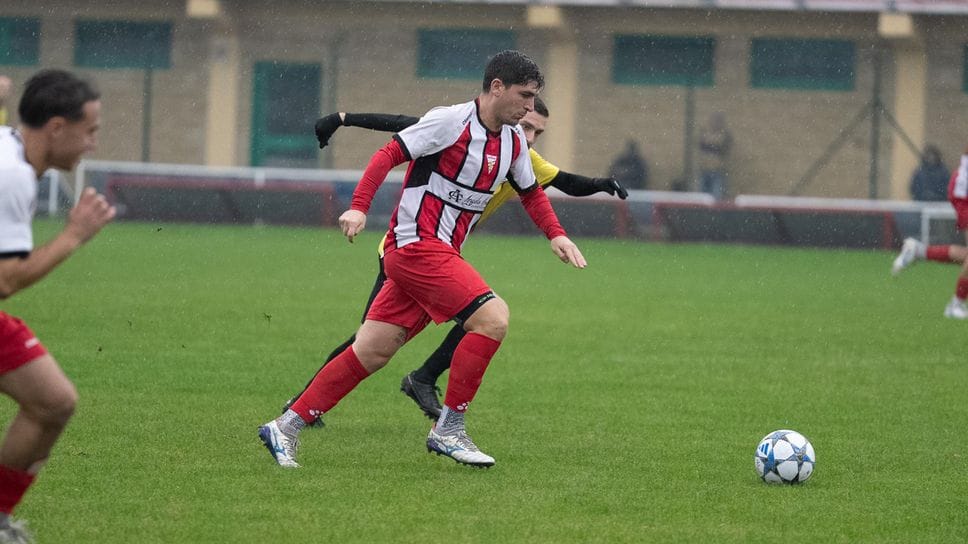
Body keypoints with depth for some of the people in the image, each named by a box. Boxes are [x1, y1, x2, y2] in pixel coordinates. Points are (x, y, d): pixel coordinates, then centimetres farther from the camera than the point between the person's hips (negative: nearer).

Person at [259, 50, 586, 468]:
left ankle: (286, 428, 11)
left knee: (371, 353, 5)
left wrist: (556, 234, 13)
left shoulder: (514, 140, 12)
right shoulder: (451, 121, -12)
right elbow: (388, 155, -13)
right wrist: (359, 207, -23)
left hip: (442, 254, 8)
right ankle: (448, 430, -11)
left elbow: (531, 193, 27)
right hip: (415, 246, -8)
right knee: (493, 318, -19)